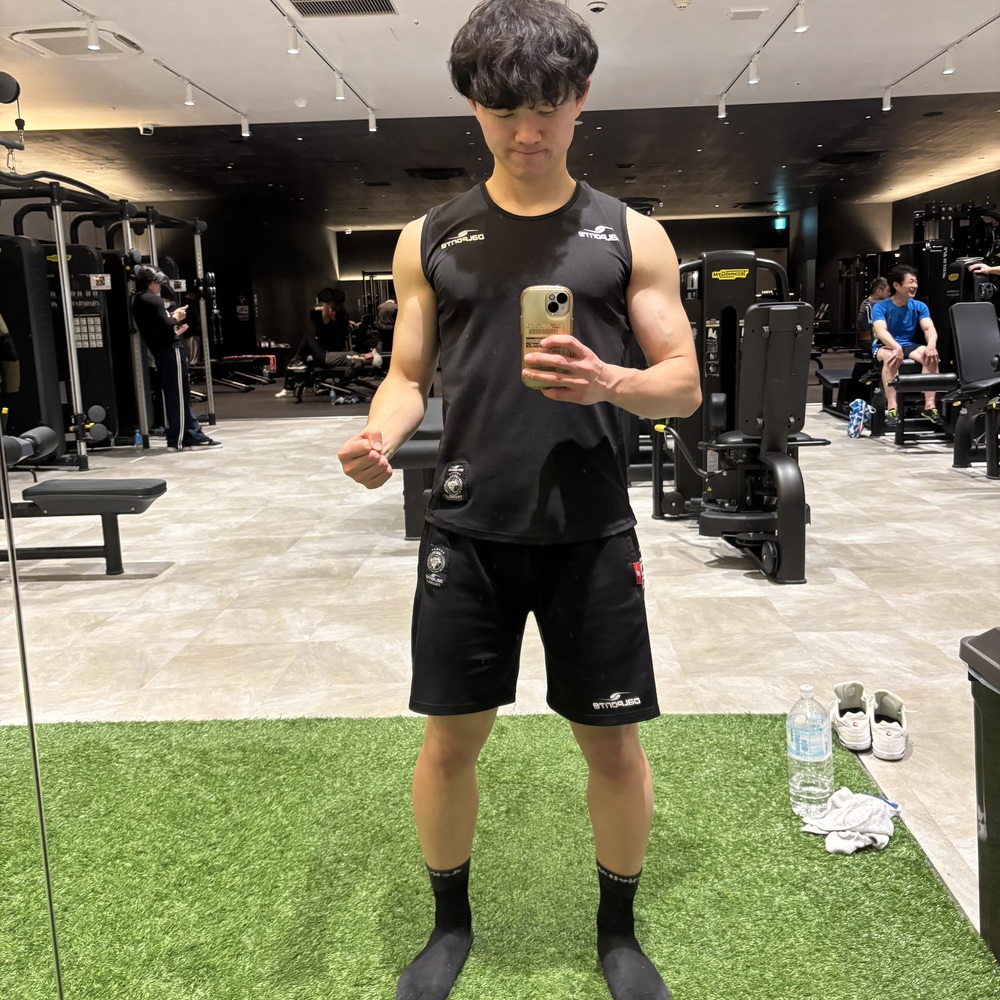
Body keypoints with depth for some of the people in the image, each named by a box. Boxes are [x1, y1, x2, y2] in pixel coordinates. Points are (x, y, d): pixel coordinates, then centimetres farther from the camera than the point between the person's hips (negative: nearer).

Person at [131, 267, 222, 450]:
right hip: (170, 351, -9)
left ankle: (193, 435, 14)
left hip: (159, 353, 9)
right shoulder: (154, 300, -12)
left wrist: (173, 329, 15)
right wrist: (175, 318, -2)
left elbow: (155, 328, 15)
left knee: (171, 395, 9)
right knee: (179, 395, -4)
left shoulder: (137, 303, 15)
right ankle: (178, 440, -1)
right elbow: (165, 327, -20)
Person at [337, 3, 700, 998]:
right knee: (450, 736, 8)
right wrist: (378, 435, -14)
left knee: (612, 738, 8)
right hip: (467, 530, 1)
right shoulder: (430, 238, 7)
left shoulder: (630, 234, 4)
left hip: (591, 531, 0)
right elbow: (408, 374, 9)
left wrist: (608, 382, -19)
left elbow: (683, 385, 3)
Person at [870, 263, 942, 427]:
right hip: (884, 347, -3)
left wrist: (931, 345, -33)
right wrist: (896, 347, -44)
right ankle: (892, 407, -42)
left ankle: (930, 405, -28)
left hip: (910, 346, 3)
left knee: (931, 355, -29)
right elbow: (881, 331, -25)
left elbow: (929, 328, -10)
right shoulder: (880, 307, -8)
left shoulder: (919, 306, 3)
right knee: (892, 356, -39)